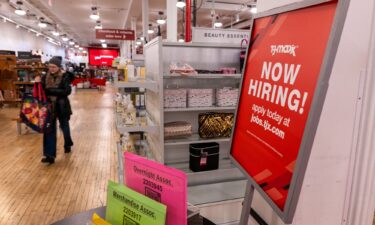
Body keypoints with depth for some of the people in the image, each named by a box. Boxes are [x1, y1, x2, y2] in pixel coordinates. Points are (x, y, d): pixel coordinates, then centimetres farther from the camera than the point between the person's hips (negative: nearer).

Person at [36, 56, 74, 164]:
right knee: (50, 130, 1)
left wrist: (51, 91, -26)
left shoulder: (64, 77, -10)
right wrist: (38, 83, -12)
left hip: (61, 107, -3)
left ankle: (68, 145, 43)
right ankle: (50, 155, 5)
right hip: (49, 106, 3)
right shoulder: (46, 77, 2)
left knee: (64, 126, 17)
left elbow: (67, 91, -21)